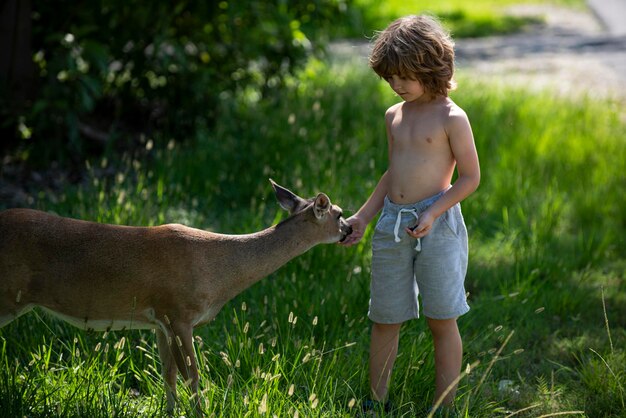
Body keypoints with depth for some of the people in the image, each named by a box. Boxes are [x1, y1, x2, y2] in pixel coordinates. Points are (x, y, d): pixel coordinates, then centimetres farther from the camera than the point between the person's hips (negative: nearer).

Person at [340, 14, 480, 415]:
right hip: (392, 226, 6)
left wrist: (433, 214, -19)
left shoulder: (451, 118, -8)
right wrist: (363, 217, 15)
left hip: (438, 225, -6)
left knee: (442, 321, 1)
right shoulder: (394, 116, 12)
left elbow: (470, 176, -7)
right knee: (385, 320, 9)